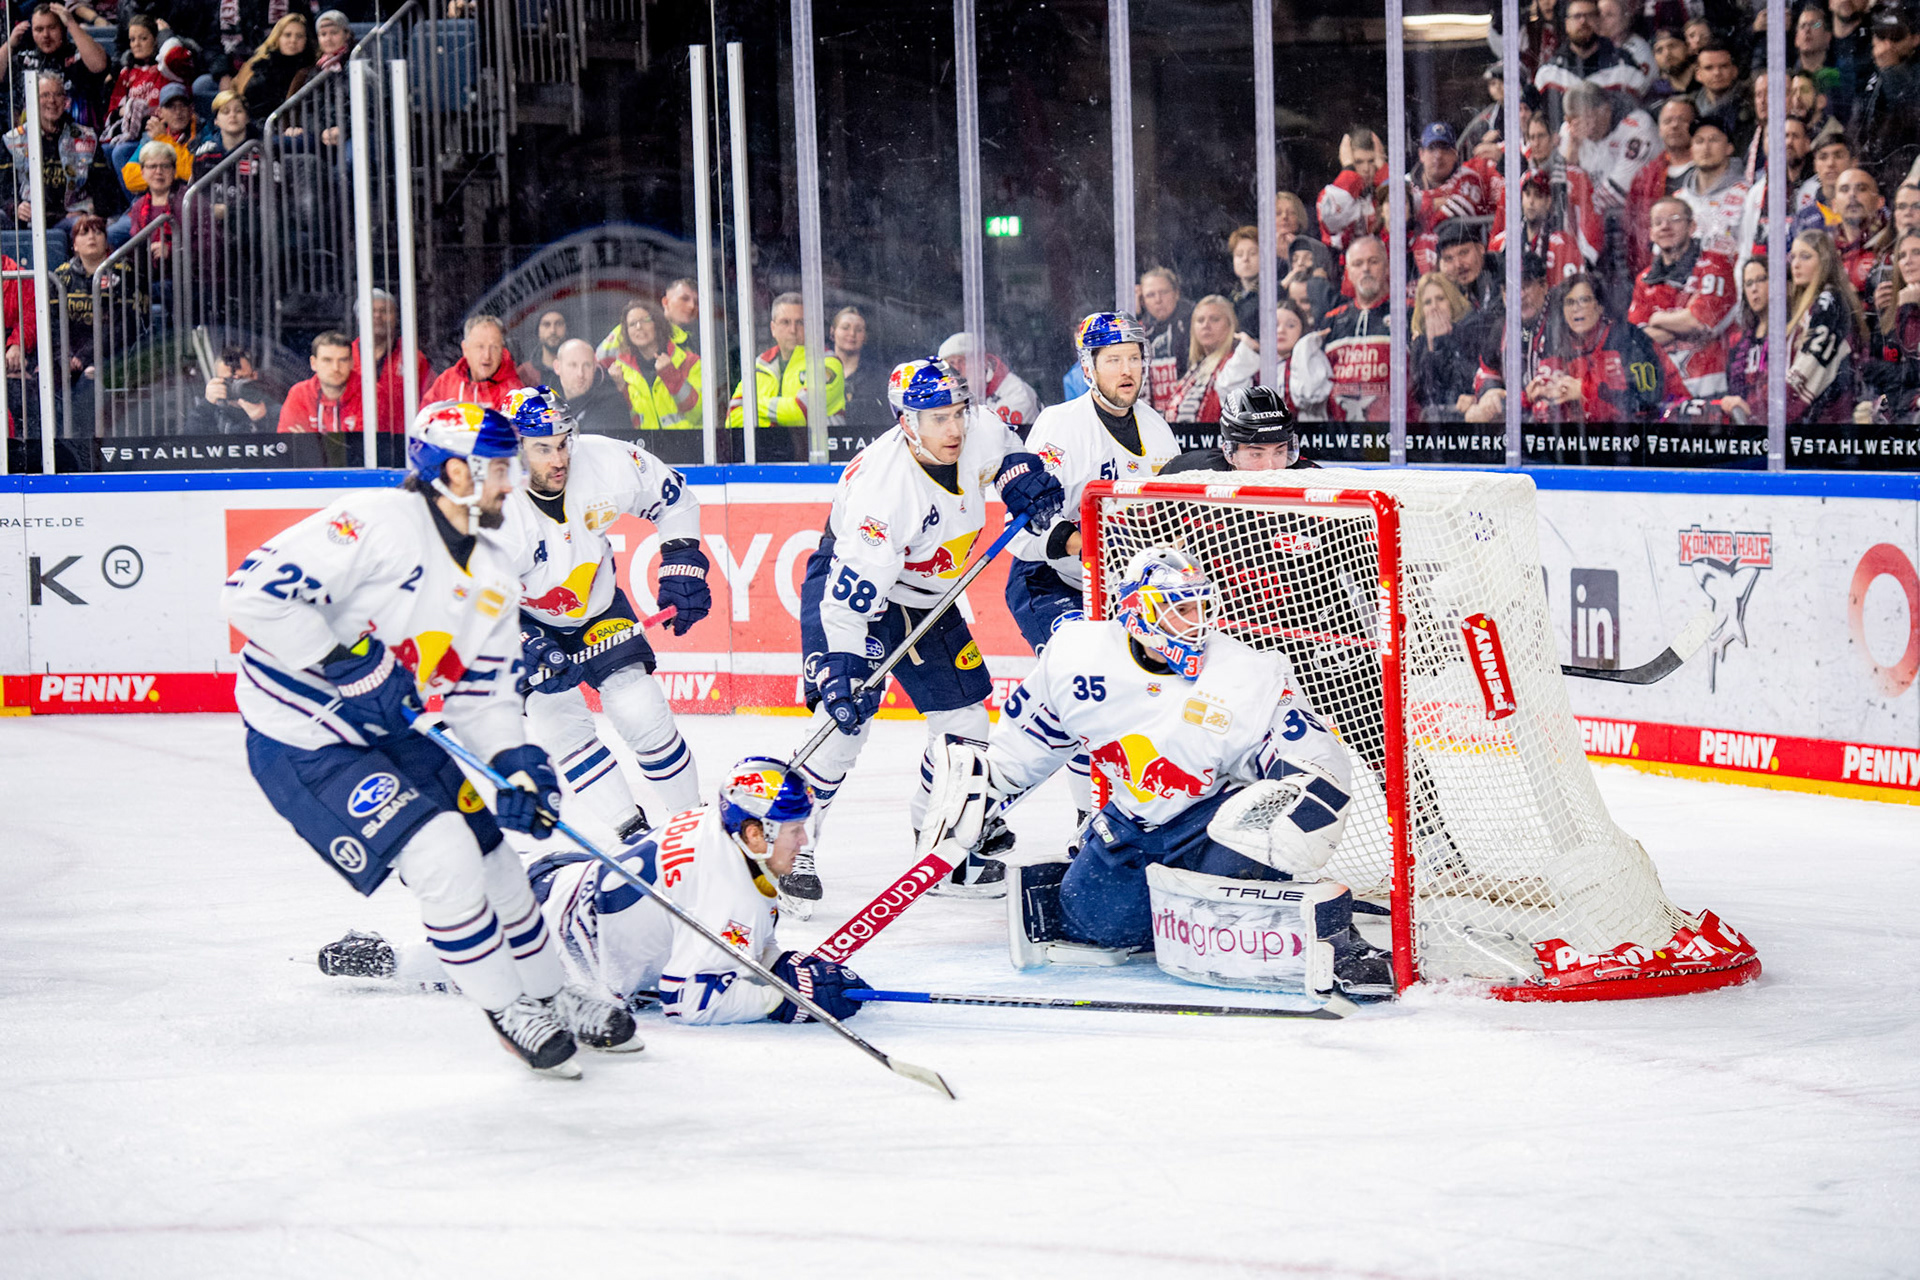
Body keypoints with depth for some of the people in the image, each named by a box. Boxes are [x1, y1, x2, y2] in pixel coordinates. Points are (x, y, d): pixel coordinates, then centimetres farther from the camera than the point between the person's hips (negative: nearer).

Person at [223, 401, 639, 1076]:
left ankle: (555, 999, 31)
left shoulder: (493, 576, 4)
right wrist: (347, 664, -28)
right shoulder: (377, 522, -24)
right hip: (299, 741, -9)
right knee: (442, 854, -19)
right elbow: (251, 591, -29)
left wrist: (517, 764, -10)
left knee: (491, 857, 9)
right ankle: (509, 1010, 1)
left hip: (385, 734, 9)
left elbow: (482, 692, 9)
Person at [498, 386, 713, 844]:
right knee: (560, 723, -12)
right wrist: (527, 650, -35)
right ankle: (633, 835, 0)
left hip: (598, 605, 2)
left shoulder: (605, 462, -24)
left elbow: (673, 498, -4)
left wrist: (682, 565, -8)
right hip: (528, 622, -2)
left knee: (643, 714, -5)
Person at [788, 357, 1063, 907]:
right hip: (849, 578, -7)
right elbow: (850, 594, -36)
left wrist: (1025, 481, -7)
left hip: (925, 599, 7)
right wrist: (841, 670, -44)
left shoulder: (976, 433, -17)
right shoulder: (883, 489, -36)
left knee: (965, 711, 6)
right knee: (846, 715, -23)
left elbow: (1005, 449, 12)